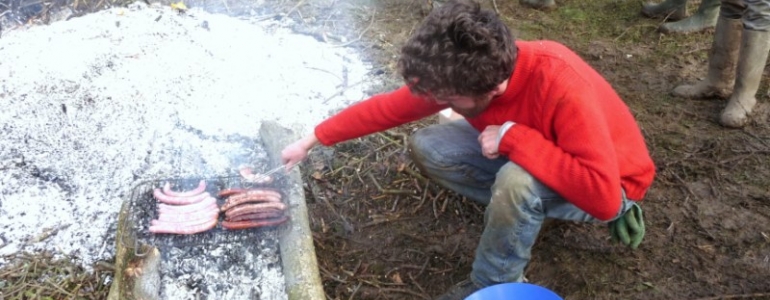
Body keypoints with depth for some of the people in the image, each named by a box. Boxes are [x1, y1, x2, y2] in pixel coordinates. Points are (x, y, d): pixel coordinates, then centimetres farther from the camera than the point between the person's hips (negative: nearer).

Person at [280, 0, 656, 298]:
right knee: (426, 147, -10)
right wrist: (311, 140, -8)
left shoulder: (560, 86, -39)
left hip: (608, 186, -6)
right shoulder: (469, 73, -20)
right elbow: (389, 107, -9)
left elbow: (604, 197, -41)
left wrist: (515, 138, -39)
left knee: (516, 182, -38)